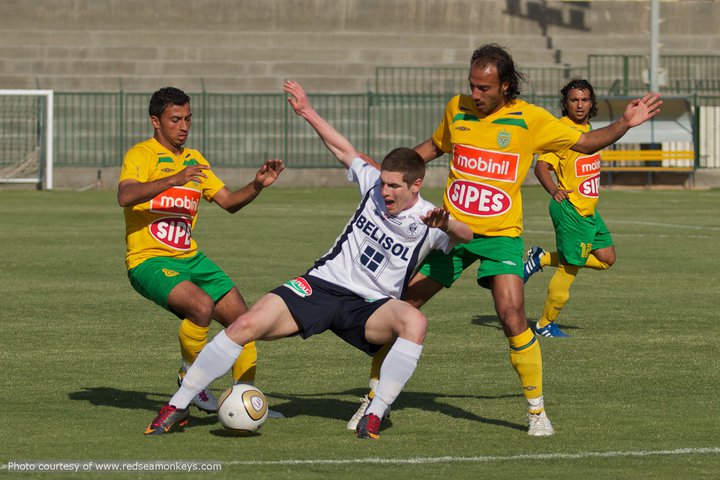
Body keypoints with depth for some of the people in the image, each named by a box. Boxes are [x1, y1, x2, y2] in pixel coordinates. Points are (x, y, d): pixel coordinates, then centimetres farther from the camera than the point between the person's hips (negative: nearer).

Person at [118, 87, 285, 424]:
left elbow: (229, 202, 18)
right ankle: (190, 376, -6)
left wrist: (257, 185, -1)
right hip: (149, 260, -8)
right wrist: (175, 179, -36)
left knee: (241, 318, 0)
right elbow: (125, 196, -26)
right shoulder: (142, 154, -7)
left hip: (190, 258, 8)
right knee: (202, 305, -30)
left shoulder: (194, 160, 16)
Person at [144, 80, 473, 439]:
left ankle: (374, 416, -29)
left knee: (415, 322, -37)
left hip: (370, 307, -3)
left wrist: (446, 225, -52)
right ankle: (177, 406, -4)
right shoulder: (374, 184, 0)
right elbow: (344, 151, 17)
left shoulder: (427, 221, -11)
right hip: (323, 284, 3)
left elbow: (466, 236, -30)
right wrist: (308, 113, 14)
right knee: (246, 325, -17)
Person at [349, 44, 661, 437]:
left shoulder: (530, 119, -5)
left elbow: (584, 143, 3)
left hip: (501, 234, -3)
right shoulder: (457, 109, 3)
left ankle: (537, 409, -3)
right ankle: (375, 398, 16)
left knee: (512, 318, -20)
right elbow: (435, 146, 23)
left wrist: (624, 124, -10)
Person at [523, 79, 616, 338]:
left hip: (588, 210, 9)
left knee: (606, 258, 13)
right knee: (570, 266, -4)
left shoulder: (587, 129, 10)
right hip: (570, 209, -9)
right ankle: (546, 324, 12)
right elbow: (542, 166, -24)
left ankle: (542, 258, 19)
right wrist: (553, 190, -40)